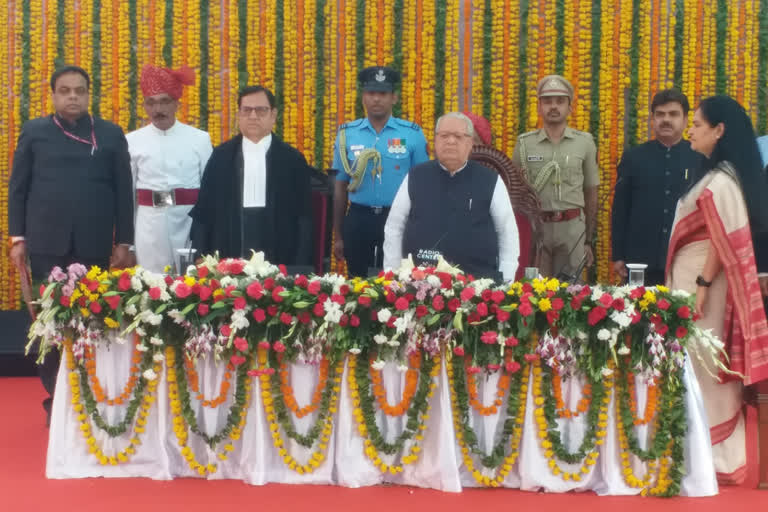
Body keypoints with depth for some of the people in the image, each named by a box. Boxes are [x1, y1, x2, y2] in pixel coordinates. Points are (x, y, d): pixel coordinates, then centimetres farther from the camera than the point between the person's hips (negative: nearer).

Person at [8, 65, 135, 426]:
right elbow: (17, 188, 8)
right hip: (47, 245, 0)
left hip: (95, 246, 0)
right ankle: (56, 398, 14)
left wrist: (124, 242, 2)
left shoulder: (111, 135, 8)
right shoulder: (34, 132, 8)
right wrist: (18, 237, 2)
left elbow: (123, 191, 6)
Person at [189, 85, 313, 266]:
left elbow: (304, 217, 2)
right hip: (227, 262, 1)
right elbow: (202, 213, 7)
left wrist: (299, 268, -5)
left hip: (277, 263, -1)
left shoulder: (292, 159, 3)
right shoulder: (220, 156, 7)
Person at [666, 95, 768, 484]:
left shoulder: (721, 180, -17)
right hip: (693, 278, 10)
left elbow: (725, 241, -21)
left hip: (704, 281, -10)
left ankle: (715, 458, 4)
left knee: (704, 368, -4)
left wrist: (701, 285, -22)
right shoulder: (715, 175, 13)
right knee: (703, 368, 12)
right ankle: (710, 454, 19)